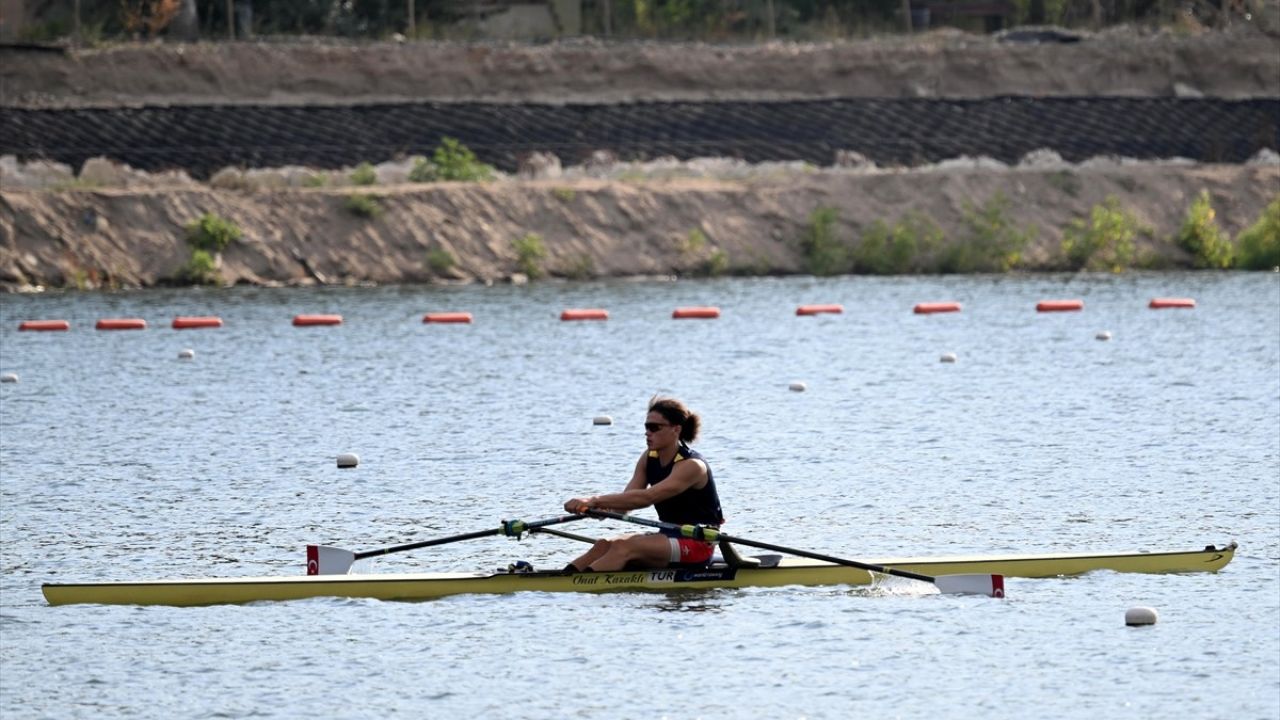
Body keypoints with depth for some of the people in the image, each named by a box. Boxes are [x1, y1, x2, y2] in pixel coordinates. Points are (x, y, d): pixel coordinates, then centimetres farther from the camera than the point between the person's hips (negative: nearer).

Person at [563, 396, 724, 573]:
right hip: (669, 537, 8)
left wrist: (596, 501, -37)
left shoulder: (691, 466, -18)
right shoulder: (649, 459, 7)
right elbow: (625, 501, -6)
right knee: (605, 545, -14)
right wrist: (594, 506, -28)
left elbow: (646, 497, -31)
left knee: (624, 547, -28)